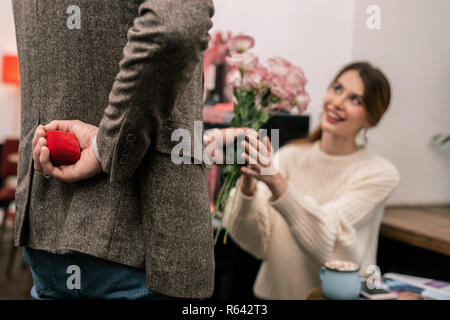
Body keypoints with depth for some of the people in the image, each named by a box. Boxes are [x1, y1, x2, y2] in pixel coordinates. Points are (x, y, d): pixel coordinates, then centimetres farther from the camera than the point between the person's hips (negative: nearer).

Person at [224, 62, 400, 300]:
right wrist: (248, 185, -19)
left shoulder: (379, 173, -4)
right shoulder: (289, 156, 3)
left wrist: (276, 182, -28)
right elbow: (254, 242, -3)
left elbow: (325, 241, -17)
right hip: (273, 292, 1)